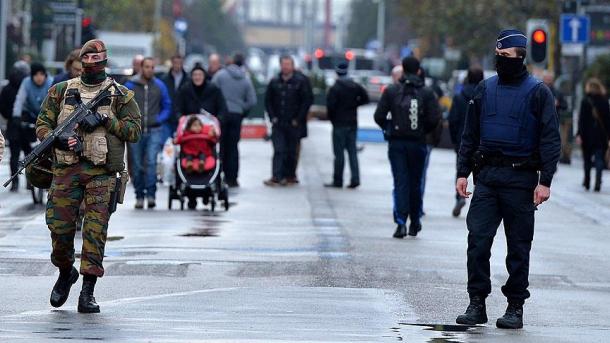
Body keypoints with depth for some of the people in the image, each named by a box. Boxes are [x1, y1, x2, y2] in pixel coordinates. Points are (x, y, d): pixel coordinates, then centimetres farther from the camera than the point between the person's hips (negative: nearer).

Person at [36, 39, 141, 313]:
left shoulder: (120, 96, 8)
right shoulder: (61, 91, 12)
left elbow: (134, 130, 2)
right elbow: (42, 124, 12)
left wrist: (105, 120, -11)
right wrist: (56, 139, -9)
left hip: (102, 173, -2)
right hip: (66, 169, 2)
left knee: (96, 230, -8)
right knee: (60, 226, 0)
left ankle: (88, 291, -5)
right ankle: (65, 273, 28)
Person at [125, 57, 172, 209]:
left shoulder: (159, 86, 7)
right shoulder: (130, 86, 3)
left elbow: (167, 107, 15)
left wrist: (159, 120, -1)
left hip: (154, 131, -1)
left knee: (151, 162, -17)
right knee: (137, 166, 5)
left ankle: (151, 195, -18)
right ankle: (139, 196, 15)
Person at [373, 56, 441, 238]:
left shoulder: (391, 91, -2)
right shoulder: (427, 93, -2)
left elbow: (379, 116, -5)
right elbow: (434, 119, -8)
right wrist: (423, 130, 10)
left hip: (396, 142, 0)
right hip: (418, 142, 1)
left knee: (400, 182, 0)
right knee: (415, 182, 12)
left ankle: (401, 222, -14)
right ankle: (415, 223, 20)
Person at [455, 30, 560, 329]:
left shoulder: (537, 92, -1)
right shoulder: (485, 89, 11)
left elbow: (550, 139, -4)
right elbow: (470, 135, 16)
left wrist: (545, 181, -11)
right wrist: (463, 172, 8)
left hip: (520, 179, -3)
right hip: (486, 177, 3)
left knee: (518, 246, 3)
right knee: (478, 240, -5)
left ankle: (515, 307, 10)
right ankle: (477, 303, 2)